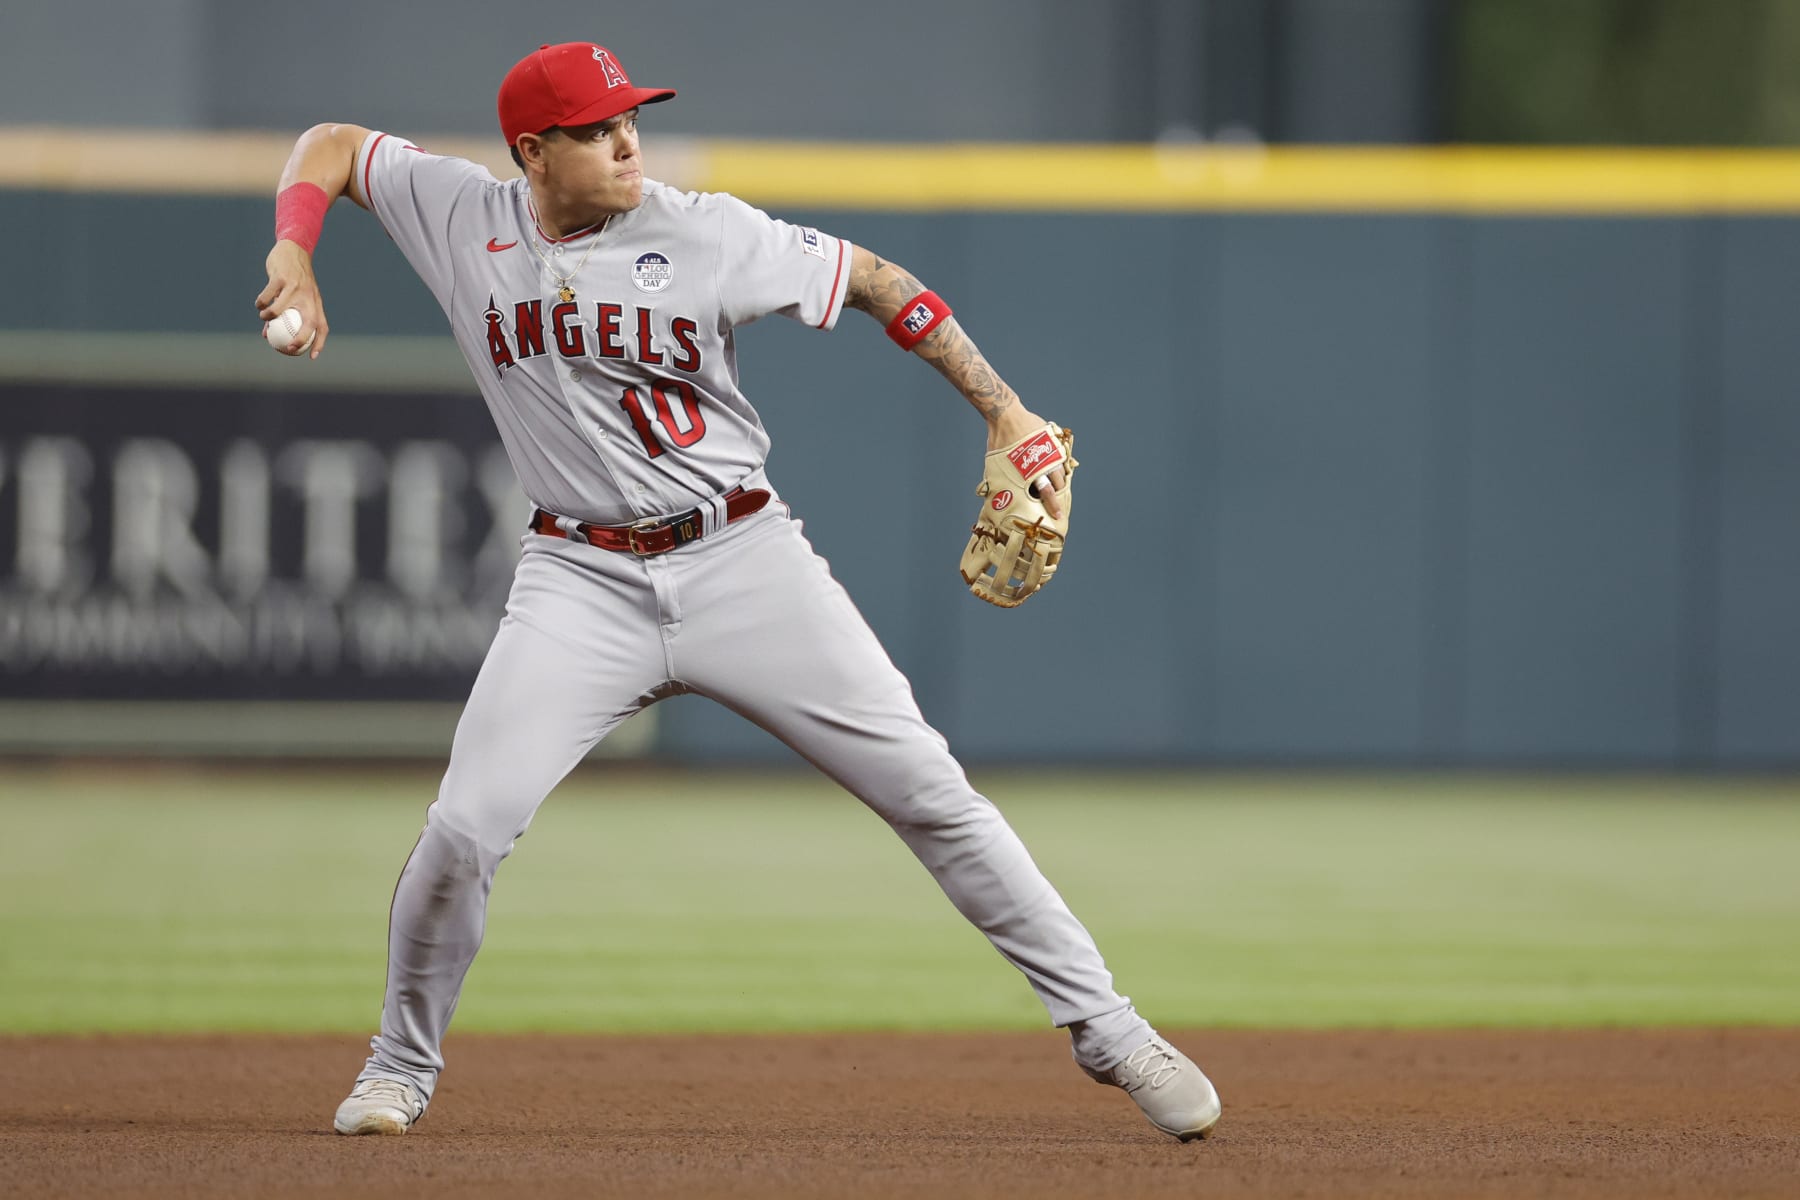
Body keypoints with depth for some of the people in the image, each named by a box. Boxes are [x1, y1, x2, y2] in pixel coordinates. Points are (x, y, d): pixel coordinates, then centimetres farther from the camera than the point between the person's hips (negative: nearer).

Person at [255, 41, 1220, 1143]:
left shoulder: (708, 236, -8)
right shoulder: (464, 220, -2)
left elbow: (874, 282, -1)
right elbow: (332, 146, 11)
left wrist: (1003, 410, -8)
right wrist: (293, 254, -9)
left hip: (742, 560, -1)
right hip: (583, 583, 1)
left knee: (928, 790, -6)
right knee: (465, 829, -13)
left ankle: (1099, 1022, 3)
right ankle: (403, 1067, 12)